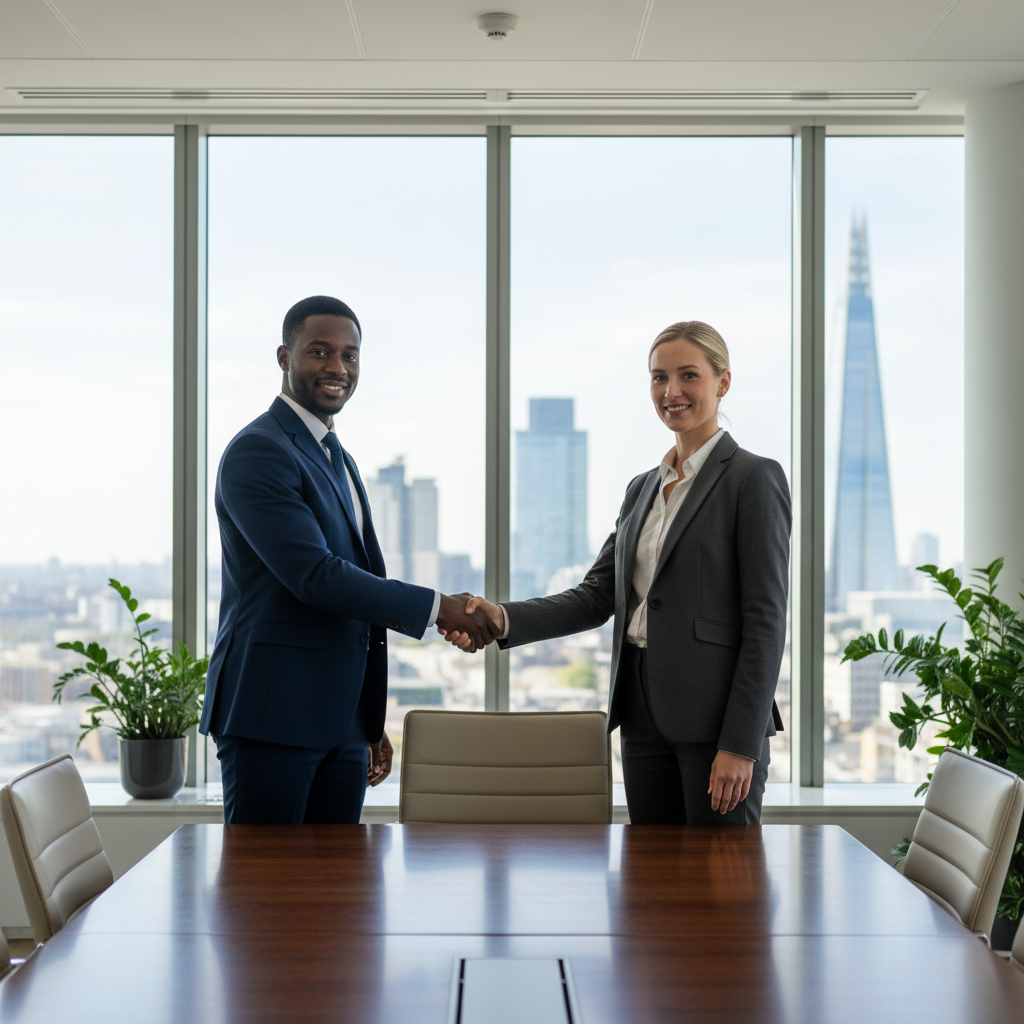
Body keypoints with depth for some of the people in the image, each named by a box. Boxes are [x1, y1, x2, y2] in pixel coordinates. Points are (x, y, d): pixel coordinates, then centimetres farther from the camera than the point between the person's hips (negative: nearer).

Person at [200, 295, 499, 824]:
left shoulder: (338, 459, 20)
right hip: (272, 716, -8)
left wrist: (372, 723, 22)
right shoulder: (258, 452, -10)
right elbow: (314, 576, -20)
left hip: (341, 721, 9)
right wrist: (437, 607, -15)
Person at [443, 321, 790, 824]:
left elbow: (765, 620, -11)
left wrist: (740, 744, -16)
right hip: (644, 715, 7)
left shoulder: (755, 478, -5)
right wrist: (504, 619, -7)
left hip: (716, 717, -6)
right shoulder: (643, 488, 17)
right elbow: (597, 595, 10)